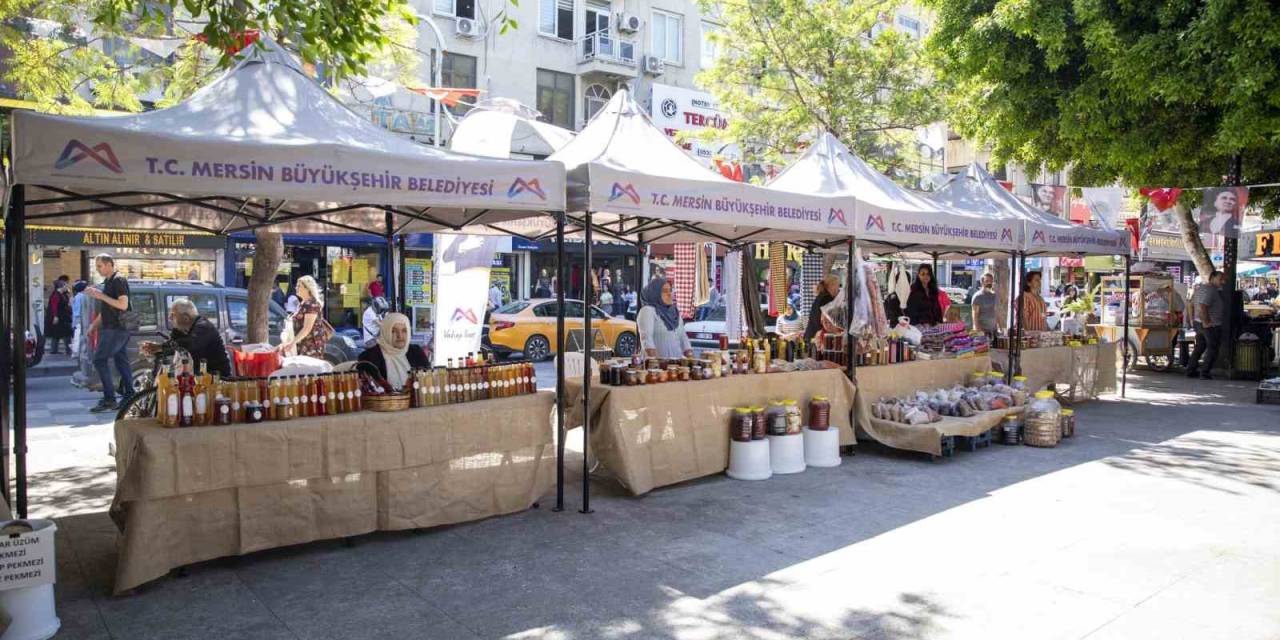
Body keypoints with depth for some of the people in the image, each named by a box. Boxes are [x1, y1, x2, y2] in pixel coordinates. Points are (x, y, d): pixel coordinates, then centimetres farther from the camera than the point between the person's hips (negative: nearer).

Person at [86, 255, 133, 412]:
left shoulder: (119, 280, -11)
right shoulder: (108, 281, 19)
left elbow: (123, 305, -20)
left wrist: (102, 296, -18)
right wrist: (94, 325, 21)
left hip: (115, 329, -10)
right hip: (111, 328, 10)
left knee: (100, 360, -11)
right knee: (122, 362, 9)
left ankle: (109, 399, -10)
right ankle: (129, 397, 12)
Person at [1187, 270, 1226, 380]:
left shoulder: (1200, 288, 11)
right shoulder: (1210, 290, -19)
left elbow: (1192, 304, 18)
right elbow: (1202, 307, -29)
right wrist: (1206, 322, -21)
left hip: (1198, 323, 9)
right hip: (1212, 326, -9)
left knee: (1199, 347, 16)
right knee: (1212, 349, 1)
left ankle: (1190, 370, 18)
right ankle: (1205, 373, 1)